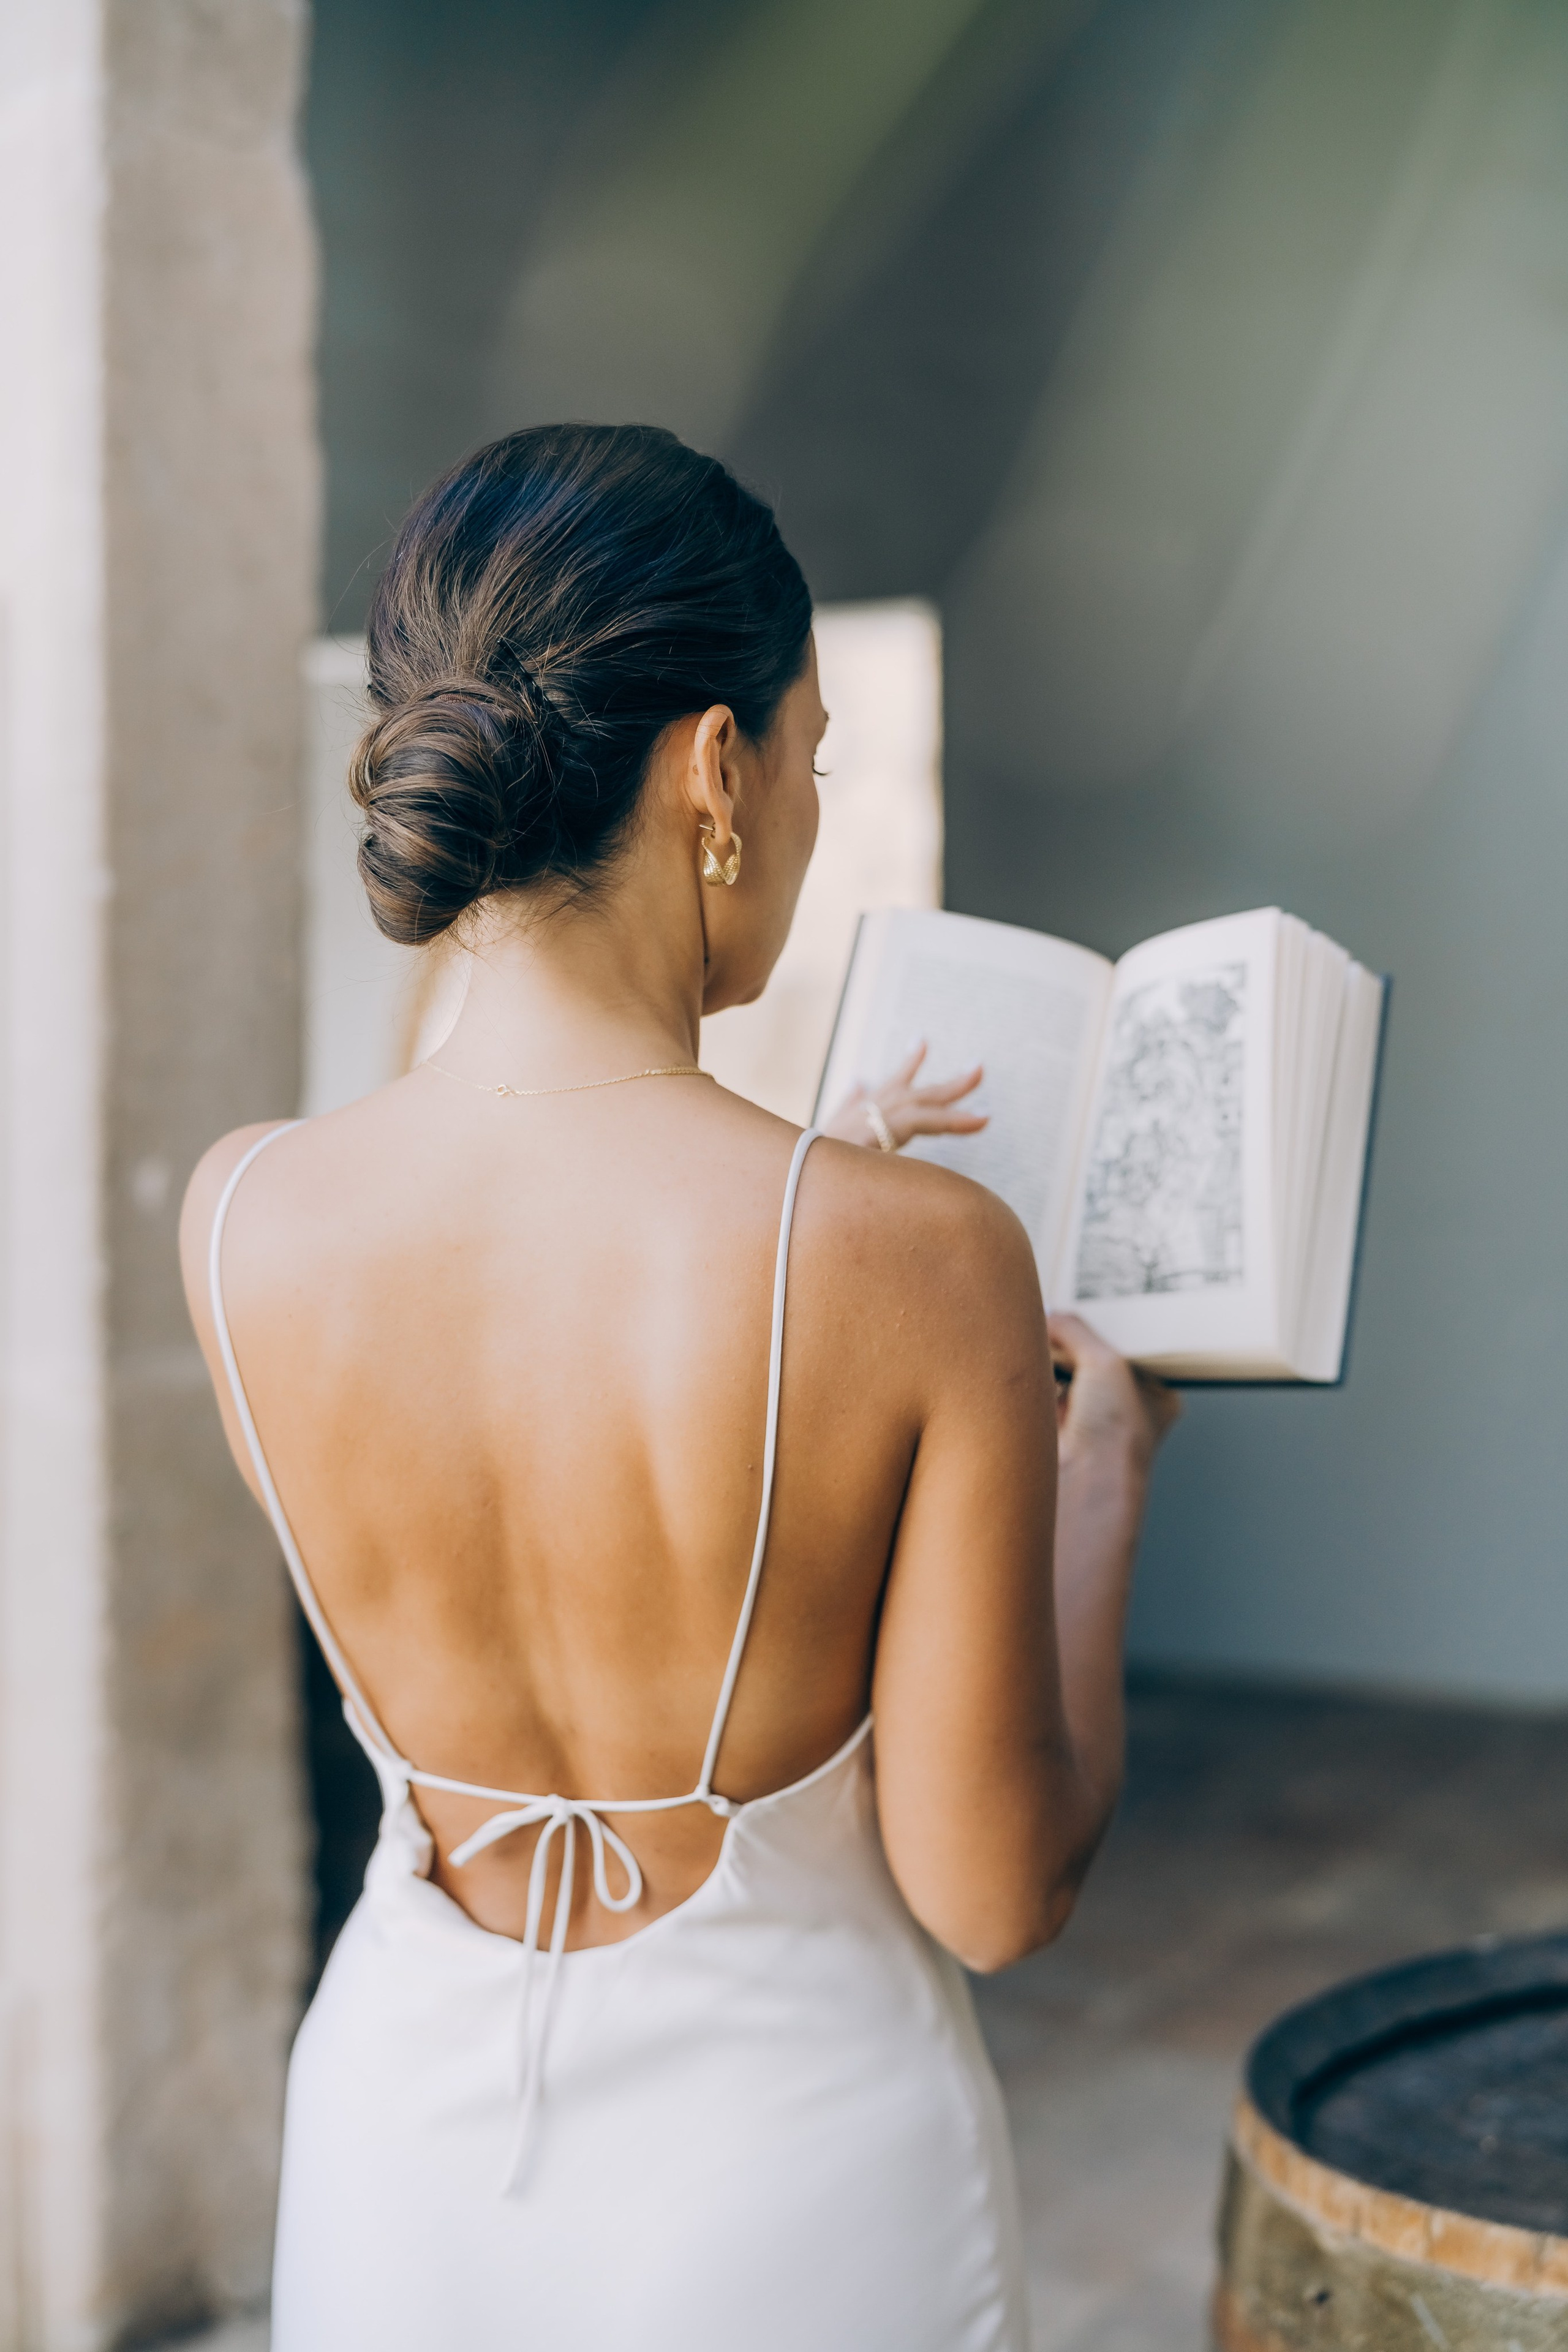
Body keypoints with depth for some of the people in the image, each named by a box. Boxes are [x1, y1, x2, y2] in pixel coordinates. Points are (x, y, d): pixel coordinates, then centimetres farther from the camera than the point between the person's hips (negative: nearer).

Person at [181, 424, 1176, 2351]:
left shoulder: (240, 1225, -14)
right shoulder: (919, 1259, -25)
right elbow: (994, 1893, -16)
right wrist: (1105, 1475, -1)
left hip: (404, 2141, 3)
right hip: (794, 2188, -3)